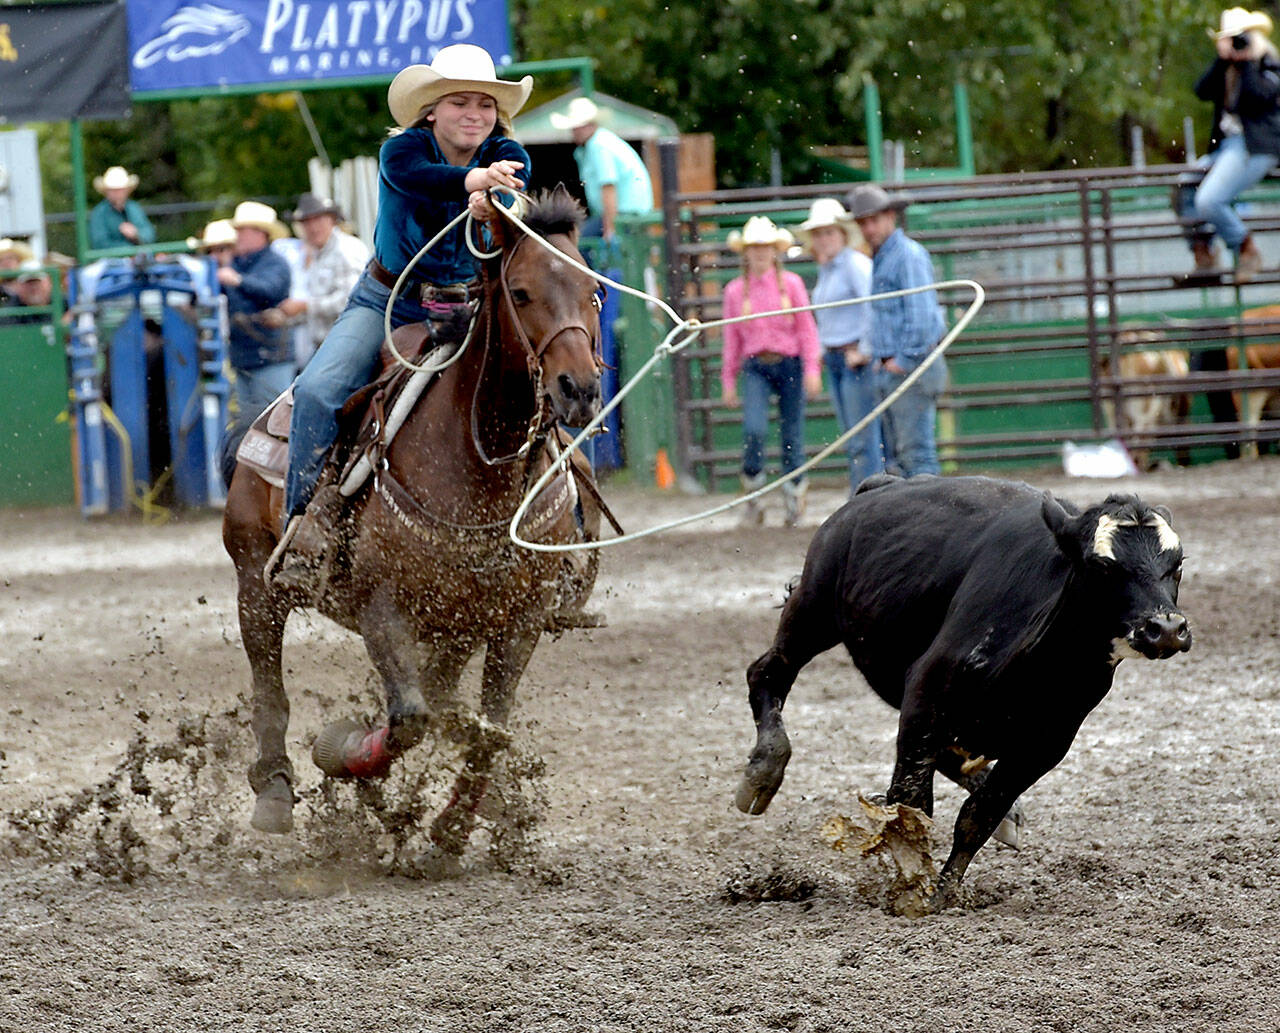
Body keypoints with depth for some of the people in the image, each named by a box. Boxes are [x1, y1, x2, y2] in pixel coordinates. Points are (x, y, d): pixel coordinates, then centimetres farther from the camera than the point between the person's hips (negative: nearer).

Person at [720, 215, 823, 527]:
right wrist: (728, 380, 10)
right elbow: (732, 338, 11)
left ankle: (794, 500, 16)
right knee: (754, 428, -19)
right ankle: (752, 494, -2)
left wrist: (812, 369, -4)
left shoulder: (791, 284, 4)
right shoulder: (735, 291, 7)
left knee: (792, 434, 2)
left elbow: (807, 329, 4)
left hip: (789, 364, 0)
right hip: (755, 367, 0)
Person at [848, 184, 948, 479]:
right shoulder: (879, 261, 20)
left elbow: (921, 314, -17)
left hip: (911, 369, -10)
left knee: (916, 451, -13)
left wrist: (905, 360, -16)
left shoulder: (908, 255, -10)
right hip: (887, 371, 10)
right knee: (896, 454, 9)